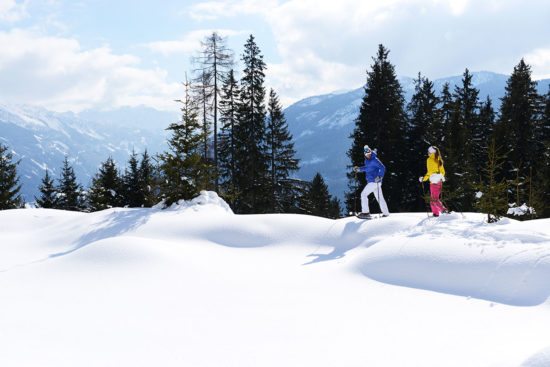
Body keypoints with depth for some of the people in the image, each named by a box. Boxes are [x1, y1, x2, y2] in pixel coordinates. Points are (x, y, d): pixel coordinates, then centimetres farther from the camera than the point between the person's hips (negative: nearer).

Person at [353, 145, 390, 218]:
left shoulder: (374, 160, -15)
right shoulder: (367, 160, 13)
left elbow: (382, 168, -21)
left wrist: (379, 176, -34)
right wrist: (359, 169, 26)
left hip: (374, 181, -9)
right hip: (371, 182, 9)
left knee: (364, 194, -9)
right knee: (379, 198, 13)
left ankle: (365, 212, -8)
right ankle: (386, 213, 18)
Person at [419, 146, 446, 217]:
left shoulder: (430, 159, -8)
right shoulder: (439, 160, 13)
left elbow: (430, 171, -15)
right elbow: (442, 171, 17)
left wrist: (424, 179, -7)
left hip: (434, 181, -7)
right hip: (440, 181, 7)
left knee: (434, 199, -4)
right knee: (433, 198, 14)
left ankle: (443, 209, -16)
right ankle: (436, 213, 11)